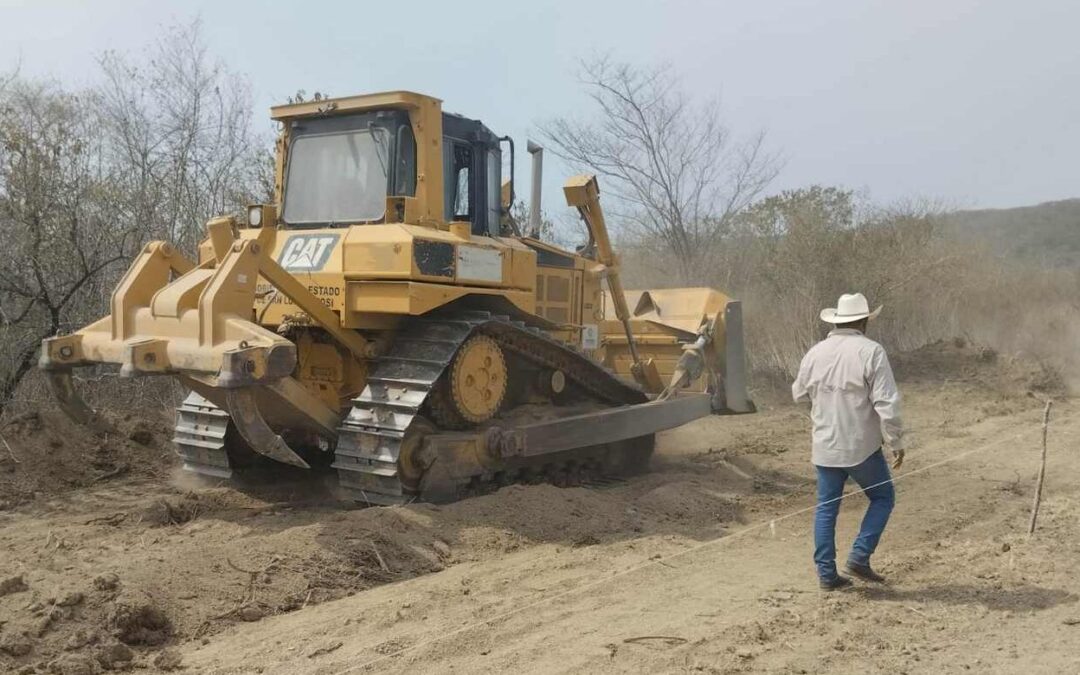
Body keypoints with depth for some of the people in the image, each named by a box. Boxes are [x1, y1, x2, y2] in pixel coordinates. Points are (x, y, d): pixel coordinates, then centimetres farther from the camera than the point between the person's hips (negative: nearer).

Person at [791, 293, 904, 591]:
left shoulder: (815, 353, 1)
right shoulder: (871, 352, -13)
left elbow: (799, 394, 14)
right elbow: (887, 403, -17)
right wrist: (896, 442, -8)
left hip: (824, 446, 4)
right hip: (862, 448, -4)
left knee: (826, 508, 13)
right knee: (882, 498, 17)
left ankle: (826, 573, 15)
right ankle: (859, 557, 7)